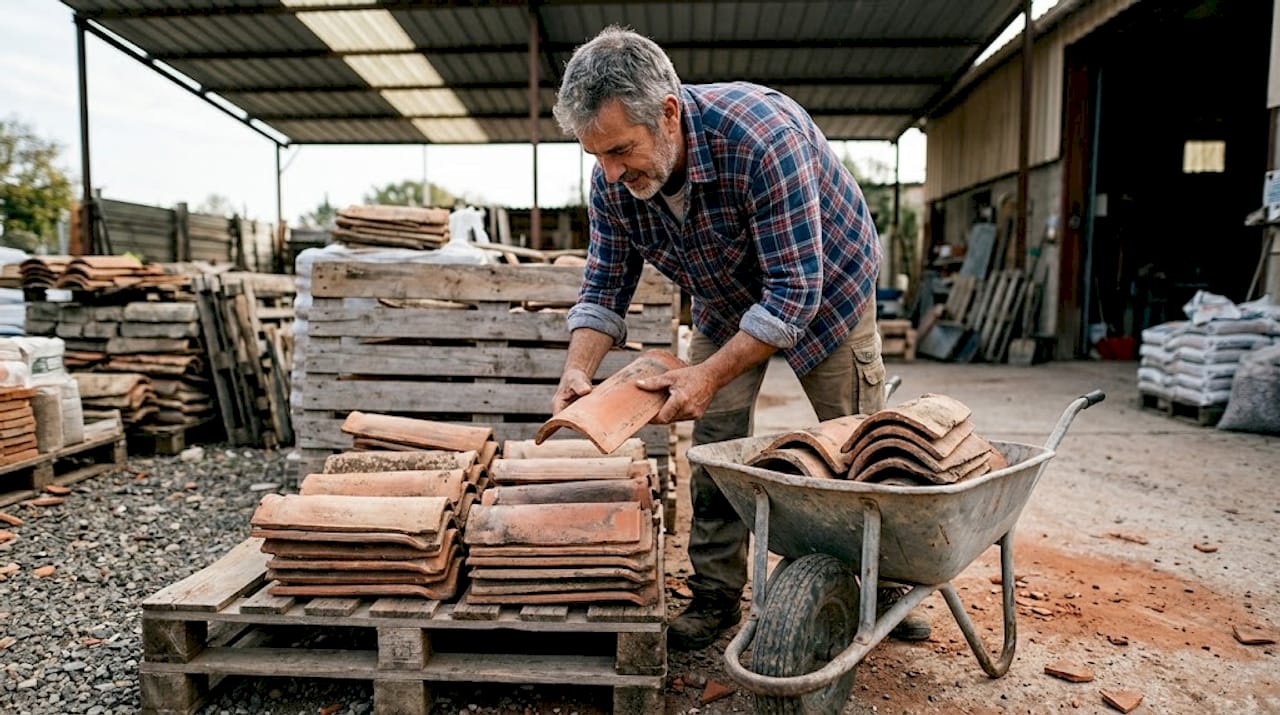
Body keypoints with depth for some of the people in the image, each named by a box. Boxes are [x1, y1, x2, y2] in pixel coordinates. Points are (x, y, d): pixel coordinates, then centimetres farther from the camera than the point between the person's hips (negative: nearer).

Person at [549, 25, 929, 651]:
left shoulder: (763, 136, -39)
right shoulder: (613, 178, -21)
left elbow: (794, 292, -37)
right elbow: (603, 287, -12)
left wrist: (709, 375, -40)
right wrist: (578, 371, -28)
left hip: (823, 281, -4)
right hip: (725, 297, 4)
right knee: (715, 442, -2)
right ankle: (716, 595, 13)